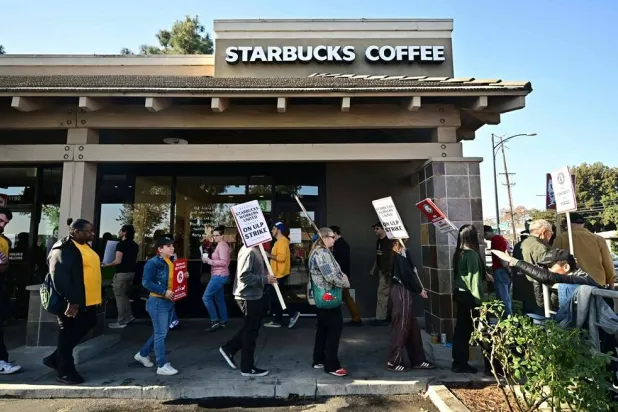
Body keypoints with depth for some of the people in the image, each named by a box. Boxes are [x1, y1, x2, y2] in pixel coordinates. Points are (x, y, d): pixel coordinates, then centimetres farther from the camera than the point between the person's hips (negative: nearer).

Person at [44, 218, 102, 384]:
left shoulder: (85, 246, 13)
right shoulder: (63, 248, -16)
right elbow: (59, 277, -23)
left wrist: (99, 294, 18)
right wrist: (71, 300, -25)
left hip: (87, 300, 9)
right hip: (72, 302, -9)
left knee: (86, 326, 19)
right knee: (69, 334, 4)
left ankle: (55, 358, 34)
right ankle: (65, 372, 20)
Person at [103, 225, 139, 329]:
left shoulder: (121, 244, -15)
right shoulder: (135, 245, 9)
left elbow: (118, 261, -18)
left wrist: (107, 265, -3)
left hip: (122, 273, -8)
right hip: (131, 272, 8)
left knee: (120, 297, 2)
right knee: (125, 295, 20)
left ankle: (121, 322, 8)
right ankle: (129, 317, 22)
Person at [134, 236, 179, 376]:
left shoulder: (172, 261, 9)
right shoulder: (153, 263, -16)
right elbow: (146, 283, -21)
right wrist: (164, 291, -26)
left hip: (170, 301, 9)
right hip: (158, 302, -9)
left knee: (161, 332, 19)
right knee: (160, 334, -1)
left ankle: (142, 354, 37)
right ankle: (162, 365, 9)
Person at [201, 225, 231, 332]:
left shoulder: (222, 246, -15)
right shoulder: (220, 245, 16)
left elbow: (223, 262, -24)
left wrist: (209, 261, -20)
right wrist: (208, 259, 6)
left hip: (219, 276, -10)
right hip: (218, 275, 10)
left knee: (206, 297, -8)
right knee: (219, 299, 14)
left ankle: (215, 321, -3)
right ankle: (223, 321, 22)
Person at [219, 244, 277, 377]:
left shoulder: (255, 250, 10)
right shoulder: (249, 251, -22)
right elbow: (244, 275, -28)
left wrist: (265, 278, 4)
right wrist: (265, 279, -24)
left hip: (253, 295, 10)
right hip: (249, 296, -10)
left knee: (250, 328, 21)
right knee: (251, 331, 3)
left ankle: (229, 348, 32)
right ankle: (247, 367, 17)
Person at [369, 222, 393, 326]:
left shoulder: (389, 241, -15)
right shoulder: (378, 241, 13)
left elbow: (391, 258, -20)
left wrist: (389, 272, -22)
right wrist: (373, 269, 18)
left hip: (386, 272, -9)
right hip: (381, 271, 9)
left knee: (382, 293, -5)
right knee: (386, 294, 14)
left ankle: (380, 318, 2)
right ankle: (389, 315, 23)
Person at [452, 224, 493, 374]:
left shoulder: (458, 253, 8)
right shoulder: (471, 254, -16)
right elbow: (474, 278, -18)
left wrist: (484, 275, 23)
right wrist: (480, 299, -14)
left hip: (459, 294, 8)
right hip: (470, 296, -8)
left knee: (462, 328, 11)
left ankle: (459, 363, 16)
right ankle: (490, 364, 16)